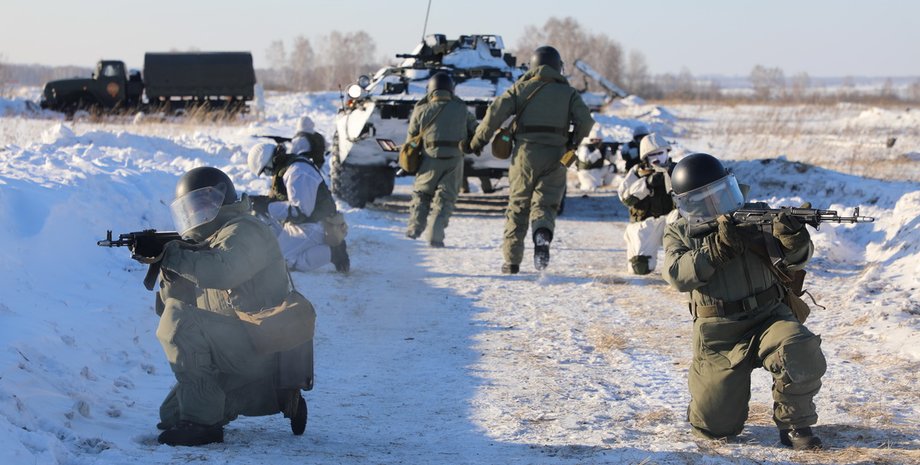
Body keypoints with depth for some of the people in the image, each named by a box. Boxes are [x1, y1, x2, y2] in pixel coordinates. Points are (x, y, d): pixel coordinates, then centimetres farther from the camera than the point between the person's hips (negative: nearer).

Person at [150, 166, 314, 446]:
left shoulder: (242, 232, -10)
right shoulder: (208, 244, 18)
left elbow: (220, 272, -32)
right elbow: (170, 305, 13)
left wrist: (170, 253, -21)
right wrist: (167, 266, -4)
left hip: (264, 345, -10)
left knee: (180, 323, -25)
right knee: (171, 413, 18)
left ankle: (202, 422, -21)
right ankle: (278, 398, 14)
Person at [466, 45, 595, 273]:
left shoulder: (522, 87, 8)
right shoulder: (568, 92, 9)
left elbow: (496, 111, -4)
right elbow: (585, 120, -3)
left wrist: (479, 139, 4)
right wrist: (574, 142, 15)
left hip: (526, 152, 0)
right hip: (555, 155, 0)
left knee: (518, 206, 9)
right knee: (545, 204, 8)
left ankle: (512, 260, 5)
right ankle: (543, 234, -26)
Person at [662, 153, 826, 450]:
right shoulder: (679, 233, 2)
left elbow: (791, 262, -6)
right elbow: (678, 275, -16)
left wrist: (795, 245, -31)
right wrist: (718, 248, -28)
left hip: (768, 317, 0)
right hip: (718, 336, 1)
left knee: (801, 353, -35)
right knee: (715, 426, 0)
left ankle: (794, 424, -11)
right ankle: (707, 391, 37)